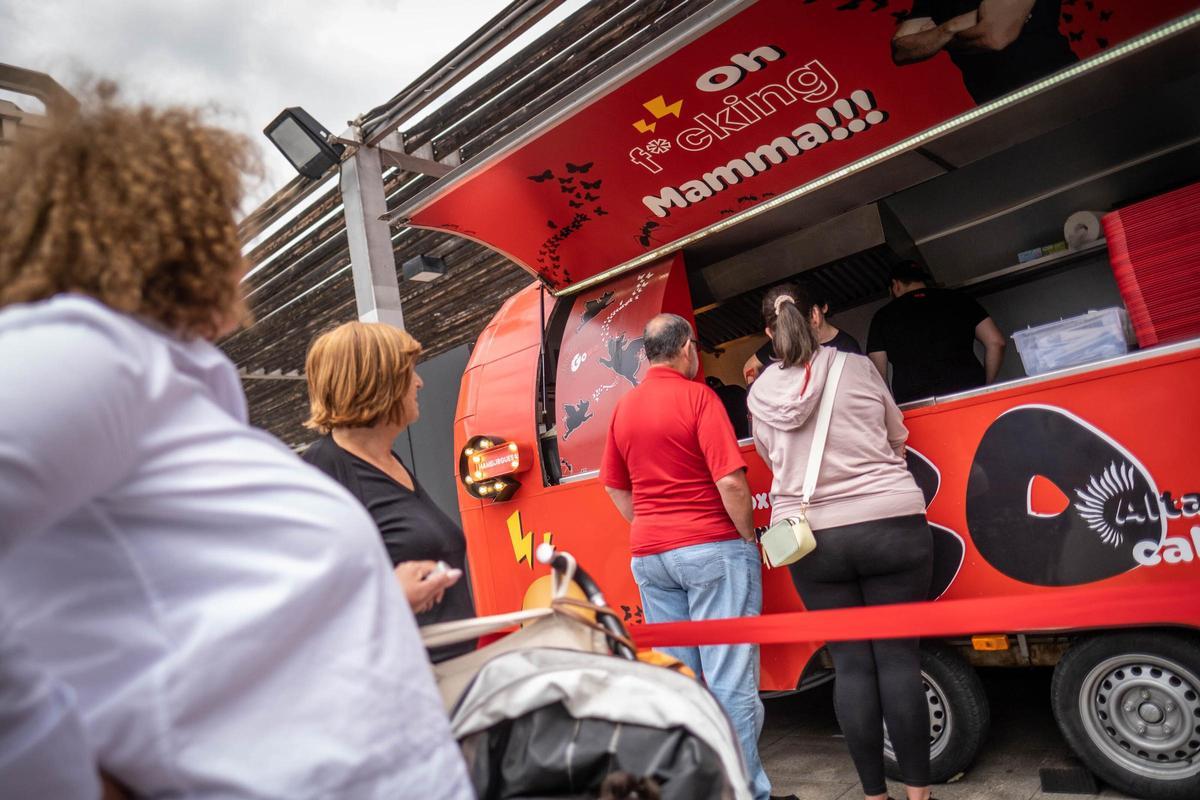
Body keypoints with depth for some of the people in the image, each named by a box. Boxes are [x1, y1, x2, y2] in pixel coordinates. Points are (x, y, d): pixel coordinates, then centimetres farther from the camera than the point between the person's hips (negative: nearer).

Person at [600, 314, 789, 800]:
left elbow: (615, 487, 16)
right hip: (711, 549, -6)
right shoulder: (697, 396, -10)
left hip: (648, 555, 6)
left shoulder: (624, 408, 9)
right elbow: (730, 480, -17)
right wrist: (750, 538, -4)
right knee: (730, 680, 1)